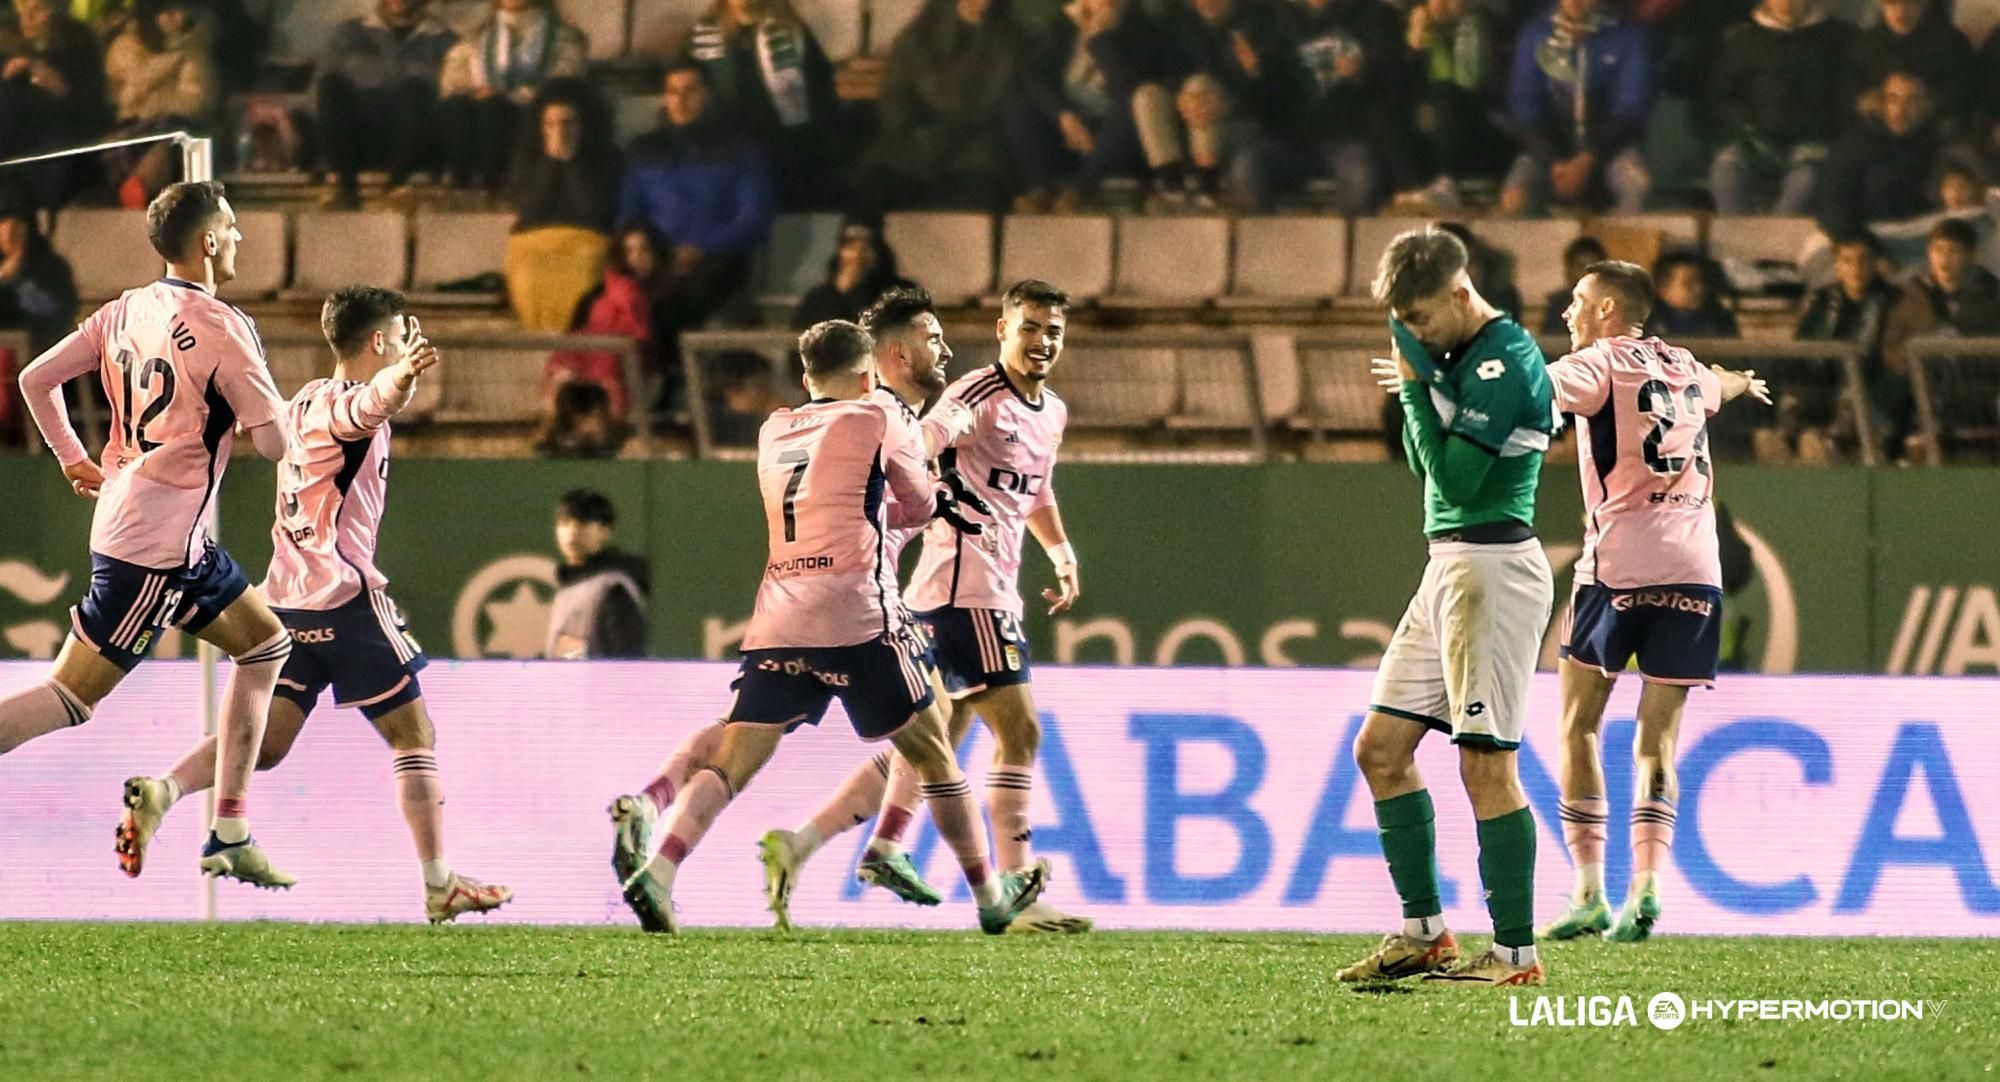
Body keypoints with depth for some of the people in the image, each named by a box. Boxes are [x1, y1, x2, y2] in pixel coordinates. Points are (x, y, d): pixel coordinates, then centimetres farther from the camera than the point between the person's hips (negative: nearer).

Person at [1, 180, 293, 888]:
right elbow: (275, 441, -12)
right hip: (157, 545, -9)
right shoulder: (222, 329, -15)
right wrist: (248, 417, 10)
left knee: (266, 645, 18)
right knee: (71, 697, -9)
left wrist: (73, 459, 23)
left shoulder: (126, 312, 8)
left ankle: (229, 837, 17)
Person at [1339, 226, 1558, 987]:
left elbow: (1454, 475, -19)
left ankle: (1515, 952, -7)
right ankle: (1423, 931, 14)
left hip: (1493, 569, -10)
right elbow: (1425, 466, 17)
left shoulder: (1504, 361, -15)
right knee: (1381, 749, 10)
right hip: (1449, 567, 10)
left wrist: (1418, 384, -11)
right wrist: (1415, 390, 2)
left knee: (1485, 762, -10)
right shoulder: (1458, 356, 15)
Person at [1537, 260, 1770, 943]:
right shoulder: (1685, 371, 19)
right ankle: (1645, 886, -11)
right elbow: (1719, 386, 45)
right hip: (1694, 571, 5)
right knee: (1657, 738, 6)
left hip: (1619, 563, -5)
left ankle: (1589, 892, -4)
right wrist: (1744, 383, 67)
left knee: (1579, 724, 5)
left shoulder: (1601, 365, 1)